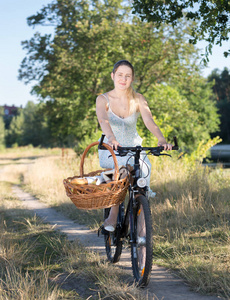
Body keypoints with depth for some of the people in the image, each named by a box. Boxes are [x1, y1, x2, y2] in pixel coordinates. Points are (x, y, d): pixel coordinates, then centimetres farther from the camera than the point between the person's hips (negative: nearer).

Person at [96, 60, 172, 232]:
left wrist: (161, 139, -40)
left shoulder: (138, 99, -4)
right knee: (121, 166, -32)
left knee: (144, 167, -25)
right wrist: (111, 138, -50)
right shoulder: (103, 99, -8)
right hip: (110, 151, -2)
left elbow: (149, 120, -20)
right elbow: (103, 120, -28)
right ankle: (114, 214, -21)